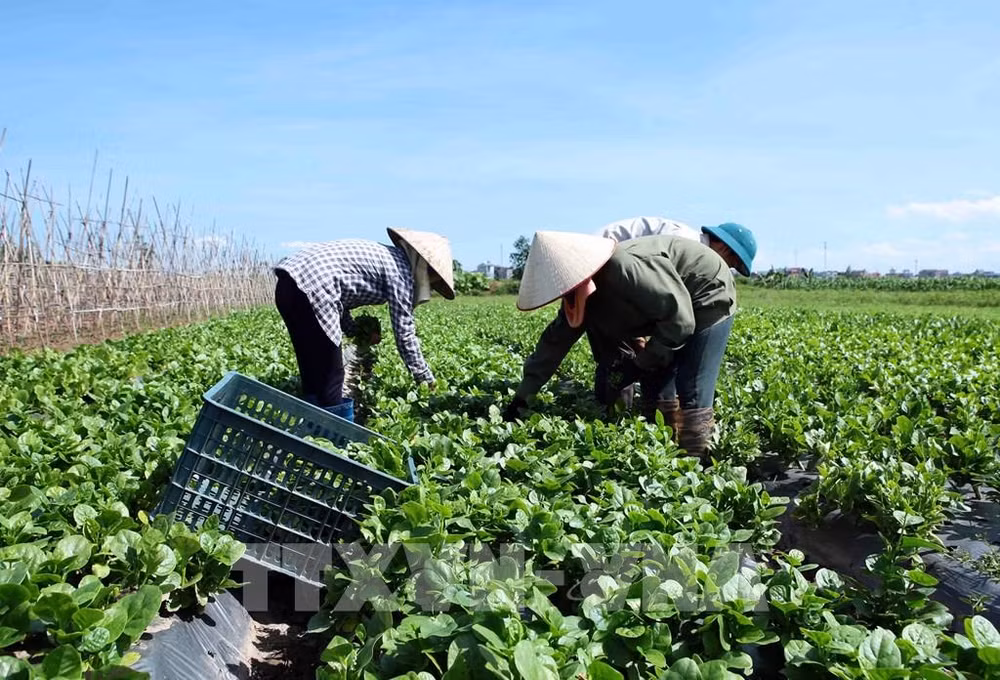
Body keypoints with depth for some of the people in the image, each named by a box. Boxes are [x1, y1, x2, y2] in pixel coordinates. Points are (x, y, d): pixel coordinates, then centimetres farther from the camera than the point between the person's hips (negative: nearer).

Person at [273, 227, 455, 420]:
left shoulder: (385, 256, 24)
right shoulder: (401, 269, 0)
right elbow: (404, 333, 0)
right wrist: (426, 378, 10)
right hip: (310, 287, -10)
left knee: (313, 374, 16)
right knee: (331, 376, -1)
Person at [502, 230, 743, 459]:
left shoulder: (626, 268, -37)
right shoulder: (581, 292, -8)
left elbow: (680, 319, -32)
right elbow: (555, 341, -3)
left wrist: (642, 363, -20)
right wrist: (522, 397, -5)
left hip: (709, 296, -9)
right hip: (677, 309, 9)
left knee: (693, 397, -15)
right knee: (653, 389, 6)